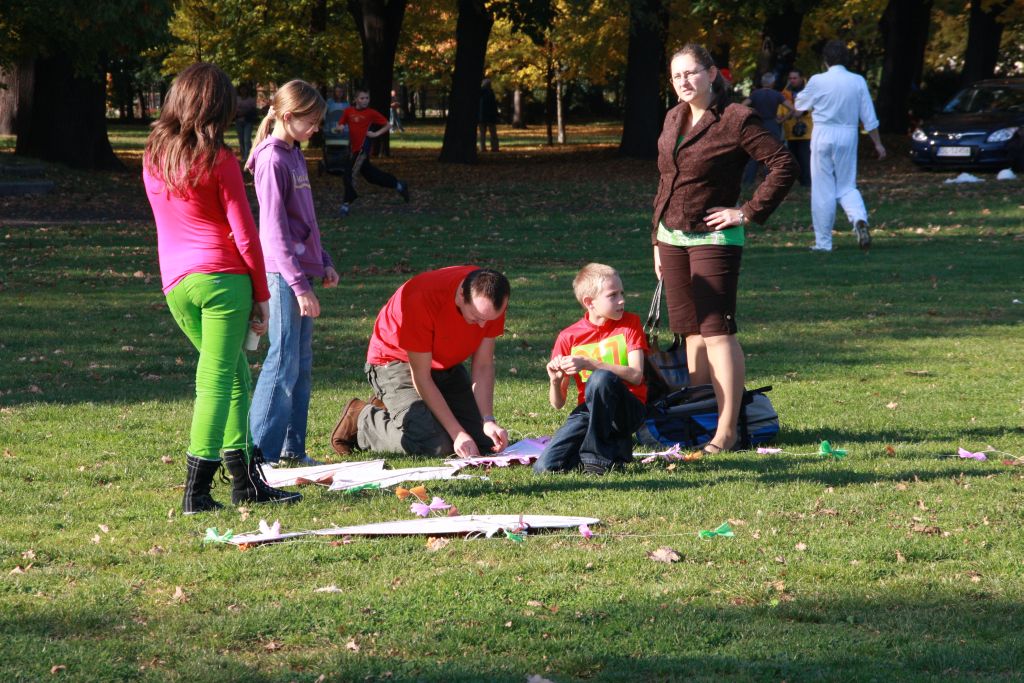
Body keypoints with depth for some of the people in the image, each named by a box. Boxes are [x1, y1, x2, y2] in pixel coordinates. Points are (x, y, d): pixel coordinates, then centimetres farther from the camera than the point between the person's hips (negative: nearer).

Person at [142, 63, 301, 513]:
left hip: (175, 284, 6)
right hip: (222, 278, -6)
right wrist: (262, 295, 1)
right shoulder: (218, 160, -7)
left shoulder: (153, 157, 10)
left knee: (234, 375, 17)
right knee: (217, 379, -5)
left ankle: (245, 480, 17)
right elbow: (245, 234, -7)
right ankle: (196, 491, -10)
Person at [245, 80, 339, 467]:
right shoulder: (272, 161, -15)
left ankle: (292, 448, 16)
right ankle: (259, 453, -6)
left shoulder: (294, 156, 14)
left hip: (301, 271, 9)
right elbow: (276, 231, -19)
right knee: (284, 363, -9)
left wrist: (323, 262, 19)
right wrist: (300, 285, -22)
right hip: (284, 274, -9)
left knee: (302, 364, 11)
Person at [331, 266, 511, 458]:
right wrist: (458, 433, -31)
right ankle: (362, 418, 0)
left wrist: (488, 421, -24)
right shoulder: (422, 300, -36)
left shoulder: (490, 302, -19)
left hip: (446, 366, 7)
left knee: (484, 441, -1)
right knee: (434, 446, -26)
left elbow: (483, 366, -10)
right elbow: (421, 377, -29)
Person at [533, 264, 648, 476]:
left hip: (628, 409, -2)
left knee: (601, 378, -36)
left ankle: (598, 452, -19)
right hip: (588, 411, 2)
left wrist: (588, 364, -21)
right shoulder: (568, 337, 4)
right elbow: (557, 404, 6)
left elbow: (635, 375, -13)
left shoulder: (630, 323, 2)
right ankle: (616, 446, 2)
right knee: (545, 467, -20)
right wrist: (555, 381, -17)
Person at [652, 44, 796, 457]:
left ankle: (727, 430, -8)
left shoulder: (737, 120, -11)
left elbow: (784, 165, -14)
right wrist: (658, 239, 17)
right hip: (672, 238, 7)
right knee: (691, 332, 9)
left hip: (713, 239, -7)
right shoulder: (674, 119, 12)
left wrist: (748, 212, -14)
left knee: (716, 330, -9)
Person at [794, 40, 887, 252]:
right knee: (847, 186, 12)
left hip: (823, 136, -3)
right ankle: (859, 219, -17)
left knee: (823, 190, 4)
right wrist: (878, 144, 10)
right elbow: (869, 117, 3)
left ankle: (823, 241, 7)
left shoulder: (818, 81, -8)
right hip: (848, 137, 3)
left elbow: (800, 105, 8)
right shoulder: (858, 81, 0)